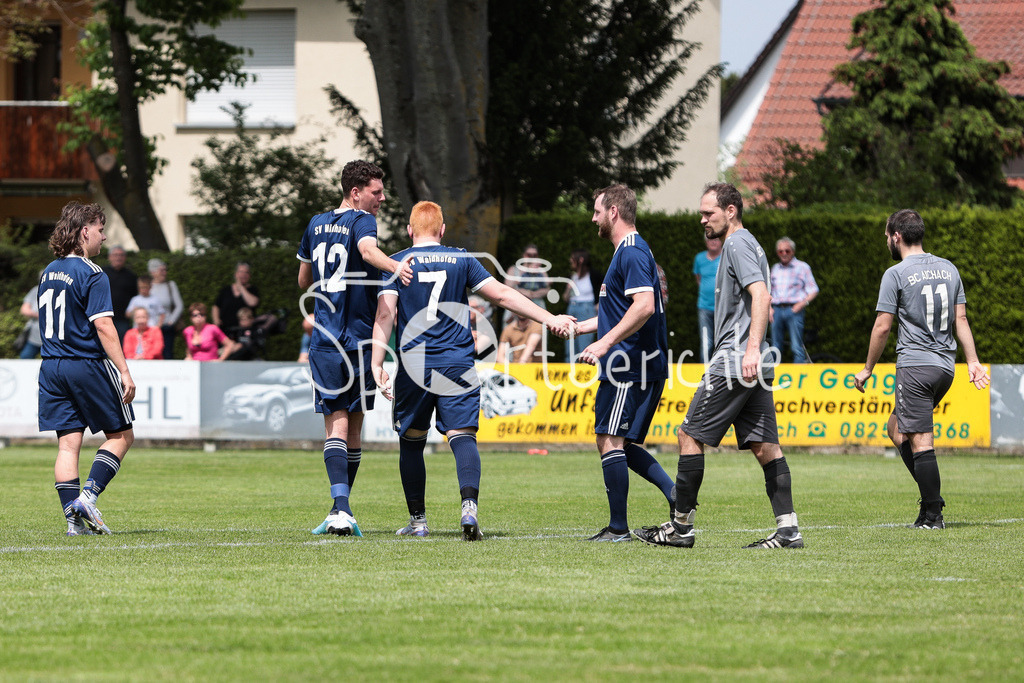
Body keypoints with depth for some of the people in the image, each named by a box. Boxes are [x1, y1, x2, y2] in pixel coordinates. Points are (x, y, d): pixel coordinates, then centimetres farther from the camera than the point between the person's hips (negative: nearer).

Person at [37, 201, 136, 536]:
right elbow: (103, 326, -19)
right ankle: (87, 498, -8)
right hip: (88, 365, -7)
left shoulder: (49, 272, 12)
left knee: (68, 444, 5)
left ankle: (73, 516, -1)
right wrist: (124, 371, -20)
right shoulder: (92, 275, -13)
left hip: (52, 367, 7)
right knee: (121, 435, 6)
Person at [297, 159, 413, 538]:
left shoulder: (316, 225, 13)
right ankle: (341, 510, 15)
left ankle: (340, 506, -24)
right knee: (353, 427, 10)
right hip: (359, 339, -3)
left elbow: (303, 281, 24)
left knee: (336, 424, -4)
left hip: (324, 341, 4)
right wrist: (394, 266, -47)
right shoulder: (360, 221, -5)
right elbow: (367, 249, -30)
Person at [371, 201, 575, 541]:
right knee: (463, 436, -5)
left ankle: (417, 520, 16)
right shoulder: (461, 260, 6)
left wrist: (377, 364, -10)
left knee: (411, 441, 13)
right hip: (456, 366, 0)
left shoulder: (396, 263, 3)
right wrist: (549, 319, 6)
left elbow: (385, 314, -7)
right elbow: (502, 295, 3)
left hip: (414, 367, 0)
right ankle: (469, 506, -28)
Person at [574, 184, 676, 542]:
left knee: (610, 441, -8)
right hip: (634, 365, 11)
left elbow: (644, 306, -27)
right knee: (621, 445, 12)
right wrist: (577, 326, 31)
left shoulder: (632, 253, -14)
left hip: (630, 365, -11)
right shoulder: (628, 252, 20)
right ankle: (677, 496, 6)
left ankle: (618, 528, -6)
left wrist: (604, 343, -28)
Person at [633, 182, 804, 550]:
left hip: (734, 363, -10)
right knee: (765, 445, 4)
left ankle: (681, 527, 0)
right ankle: (787, 529, -3)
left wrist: (751, 349, -30)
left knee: (690, 435, -3)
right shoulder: (747, 244, 21)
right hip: (755, 367, 10)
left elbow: (761, 296, -22)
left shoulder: (737, 245, -10)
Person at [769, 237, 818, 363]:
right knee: (775, 349, 3)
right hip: (776, 310, 4)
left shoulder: (802, 267, 5)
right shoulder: (775, 269, 18)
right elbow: (768, 292, 25)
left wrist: (802, 304, -13)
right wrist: (769, 309, 8)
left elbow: (813, 291, 2)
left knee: (797, 348, -10)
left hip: (794, 310, -4)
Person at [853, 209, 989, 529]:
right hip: (945, 366, 7)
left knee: (920, 442, -5)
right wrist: (972, 360, 11)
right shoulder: (949, 269, 11)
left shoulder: (896, 274, -7)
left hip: (915, 365, -7)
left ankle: (932, 514, -7)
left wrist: (868, 369, 2)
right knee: (896, 428, 20)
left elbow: (882, 327, -7)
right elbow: (961, 318, 10)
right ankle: (931, 495, 10)